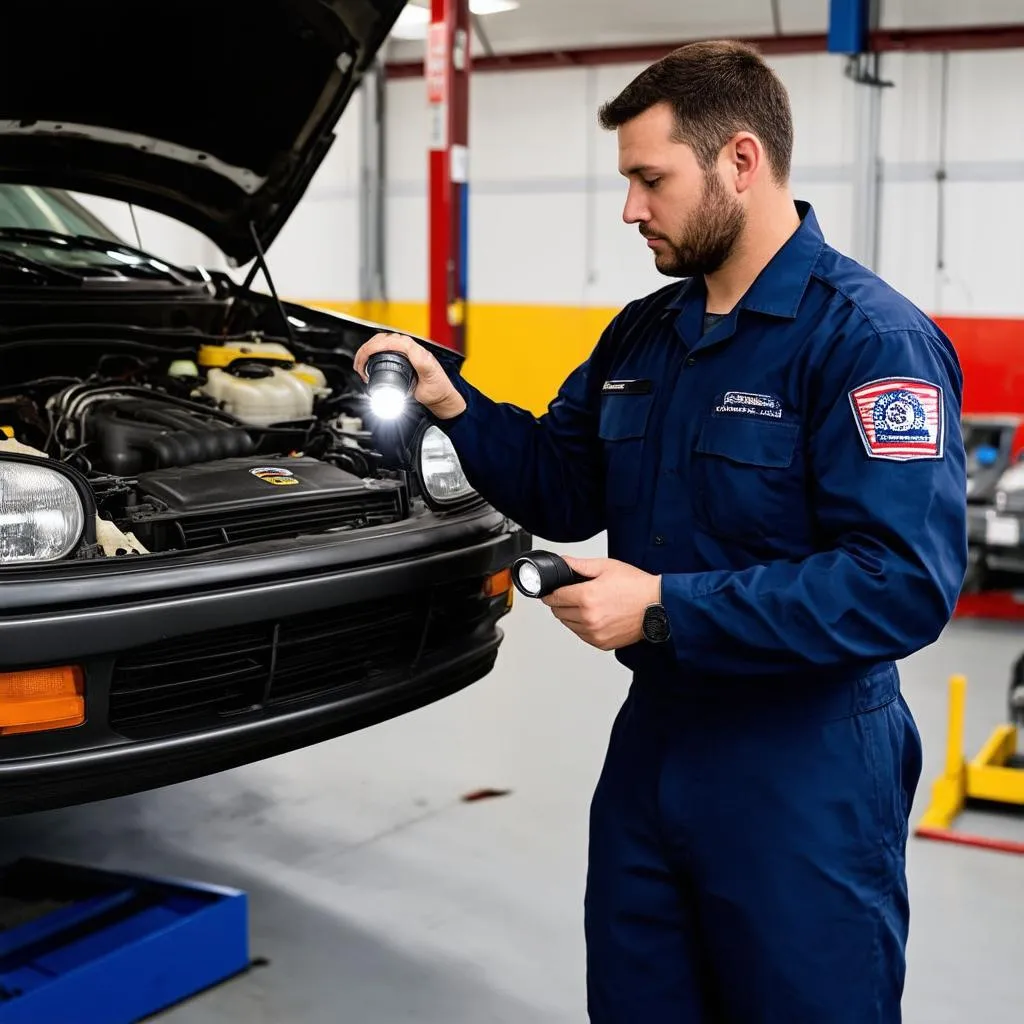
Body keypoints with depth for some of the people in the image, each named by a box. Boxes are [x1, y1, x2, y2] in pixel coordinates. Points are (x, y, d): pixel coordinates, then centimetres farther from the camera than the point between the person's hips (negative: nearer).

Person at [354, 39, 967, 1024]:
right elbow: (565, 491, 14)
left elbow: (905, 588, -25)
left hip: (805, 770, -7)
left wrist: (667, 609, -26)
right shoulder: (641, 335, 8)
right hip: (654, 737, 8)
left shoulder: (871, 340, -17)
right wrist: (453, 404, -3)